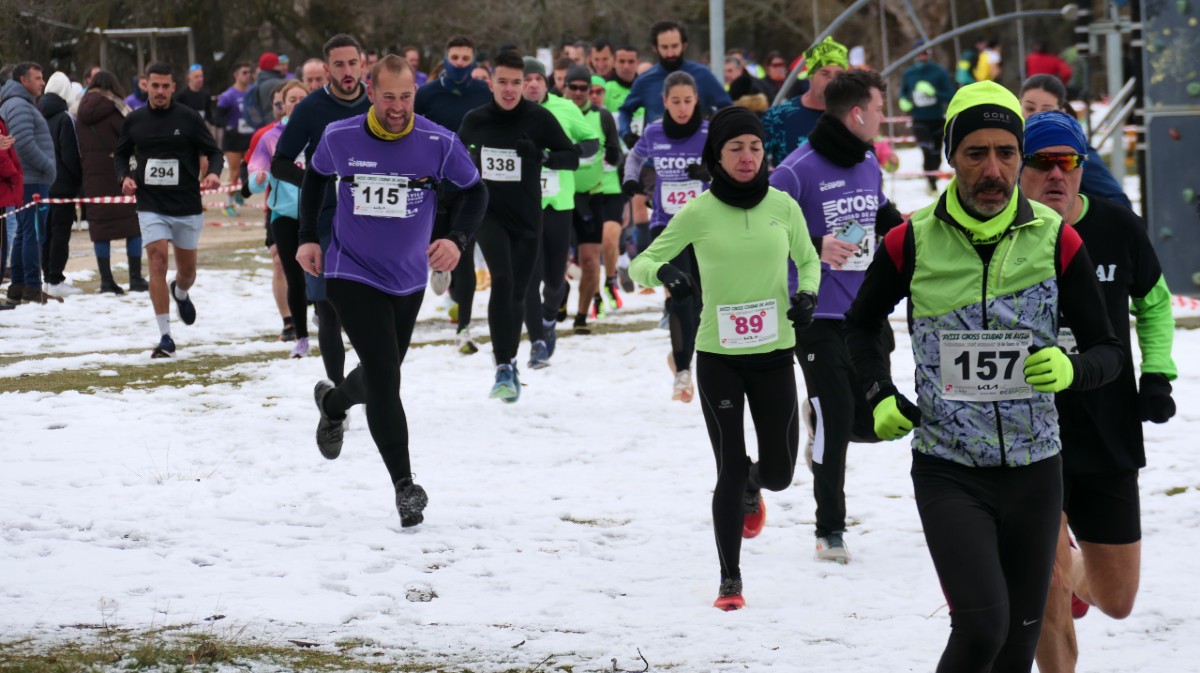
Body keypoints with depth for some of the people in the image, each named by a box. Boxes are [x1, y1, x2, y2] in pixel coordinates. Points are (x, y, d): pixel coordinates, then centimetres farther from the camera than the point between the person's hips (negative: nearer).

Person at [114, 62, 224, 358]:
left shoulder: (188, 118, -3)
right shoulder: (134, 121, 4)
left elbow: (214, 152, 2)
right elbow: (120, 154, 17)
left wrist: (213, 173, -19)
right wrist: (125, 177, -3)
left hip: (187, 206, 0)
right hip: (151, 206, 0)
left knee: (187, 268, 11)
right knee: (157, 259, -16)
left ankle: (181, 293, 51)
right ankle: (165, 336, -13)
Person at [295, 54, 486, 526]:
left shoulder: (439, 143, -14)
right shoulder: (339, 138, -12)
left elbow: (475, 191, 0)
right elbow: (316, 176, 10)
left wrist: (457, 239, -16)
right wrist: (308, 237, 5)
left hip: (408, 279, 3)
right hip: (352, 274, -3)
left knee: (380, 376, 20)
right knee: (384, 377, -15)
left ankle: (333, 404, 54)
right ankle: (404, 486, -10)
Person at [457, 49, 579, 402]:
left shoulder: (539, 118, -7)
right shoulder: (475, 120, -2)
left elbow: (572, 157, -7)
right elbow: (458, 150, 18)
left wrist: (543, 155, -23)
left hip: (527, 217, 1)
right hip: (488, 212, -1)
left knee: (517, 292, 9)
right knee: (503, 280, -22)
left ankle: (510, 364, 29)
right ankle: (504, 366, -23)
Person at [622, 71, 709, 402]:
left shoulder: (710, 134, -8)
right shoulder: (654, 133, -1)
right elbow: (636, 155, 20)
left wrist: (710, 172, -29)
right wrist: (630, 178, 1)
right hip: (666, 224, -1)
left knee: (698, 297, 11)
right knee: (680, 293, -17)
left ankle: (681, 354, 35)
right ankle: (683, 371, -13)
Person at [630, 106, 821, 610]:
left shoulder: (783, 206, -1)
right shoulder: (698, 213, -7)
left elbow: (808, 261, 15)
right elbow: (639, 264, -1)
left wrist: (808, 295, -6)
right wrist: (664, 271, -23)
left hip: (774, 355, 2)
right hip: (718, 356, -2)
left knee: (779, 472, 6)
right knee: (730, 470, -4)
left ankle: (752, 488, 45)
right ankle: (730, 580, 10)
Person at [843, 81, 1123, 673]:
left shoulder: (1057, 241, -4)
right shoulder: (911, 242, -5)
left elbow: (1108, 351, 4)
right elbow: (862, 325, 16)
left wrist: (1071, 369, -18)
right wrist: (880, 398, 1)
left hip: (1034, 469, 2)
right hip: (948, 471, -2)